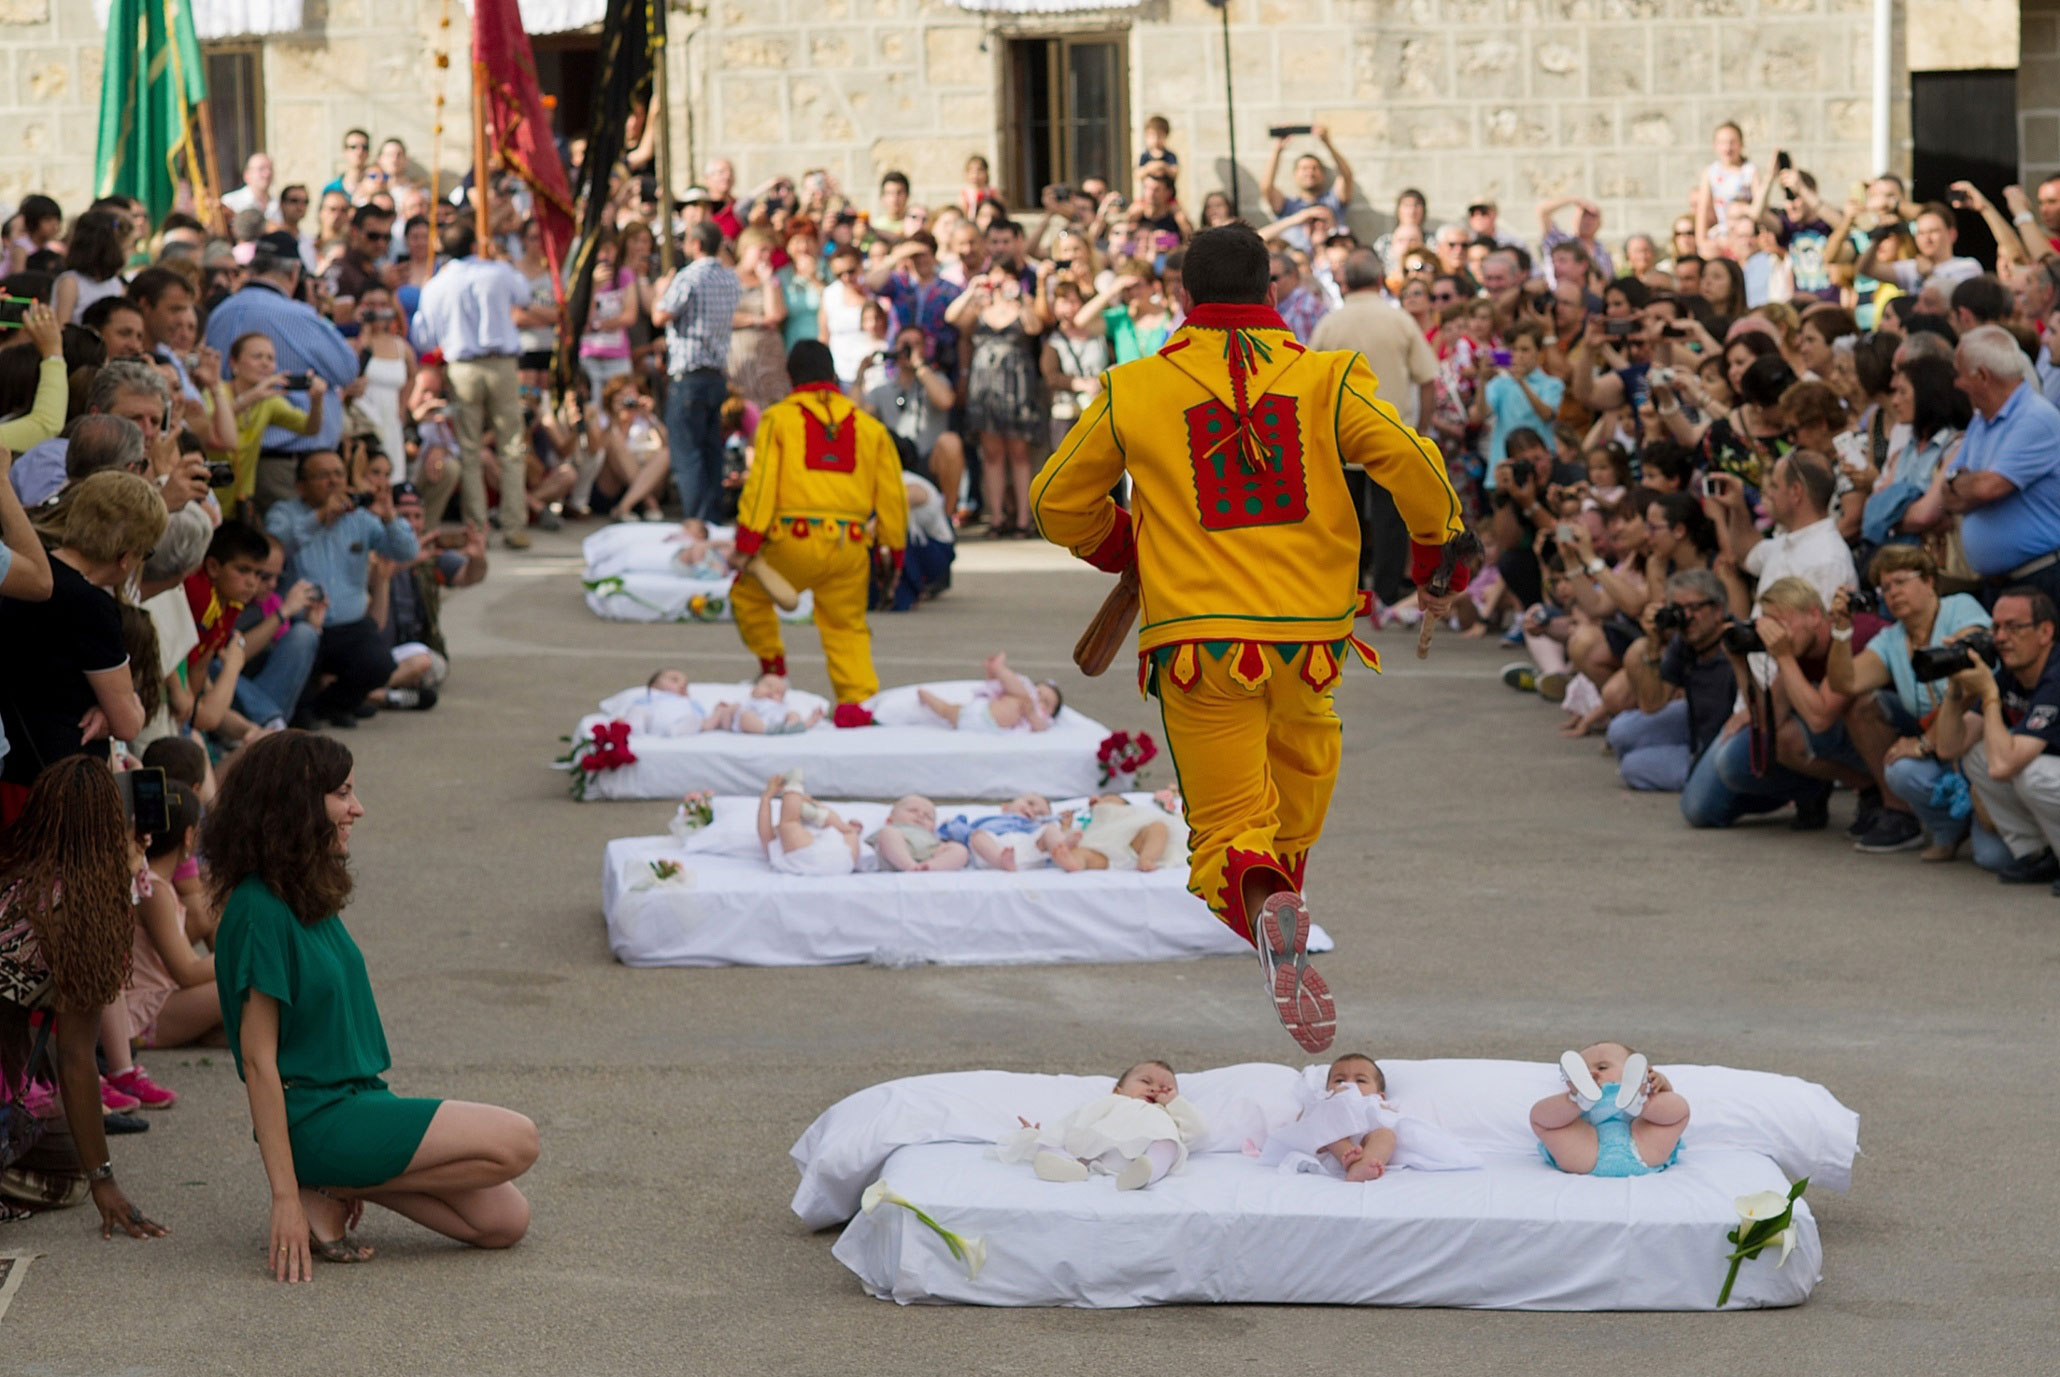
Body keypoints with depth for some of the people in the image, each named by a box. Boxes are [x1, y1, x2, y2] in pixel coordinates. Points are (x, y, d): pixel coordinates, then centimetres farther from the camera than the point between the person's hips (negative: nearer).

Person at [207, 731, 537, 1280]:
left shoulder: (311, 899, 10)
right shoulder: (260, 911, -18)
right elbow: (258, 1058, -19)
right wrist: (285, 1197, -21)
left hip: (358, 1102, 9)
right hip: (315, 1122, -9)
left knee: (504, 1221, 2)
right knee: (516, 1142, -13)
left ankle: (340, 1185, 6)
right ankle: (330, 1192, -6)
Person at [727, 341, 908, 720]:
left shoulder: (778, 418, 4)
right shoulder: (870, 426, 13)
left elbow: (761, 483, -4)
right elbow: (892, 493, 13)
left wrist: (746, 542, -4)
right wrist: (893, 550, 22)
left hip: (794, 544, -3)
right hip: (850, 546, 3)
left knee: (747, 592, 23)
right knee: (848, 628, 12)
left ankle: (773, 668, 20)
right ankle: (857, 700, -4)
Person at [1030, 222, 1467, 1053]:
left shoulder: (1133, 391, 4)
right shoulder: (1325, 378, 1)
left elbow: (1058, 506, 12)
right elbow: (1417, 472, -8)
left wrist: (1128, 552, 31)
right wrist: (1436, 568, 10)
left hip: (1196, 641, -1)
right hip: (1308, 634, 1)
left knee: (1228, 827, 1)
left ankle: (1264, 908, -28)